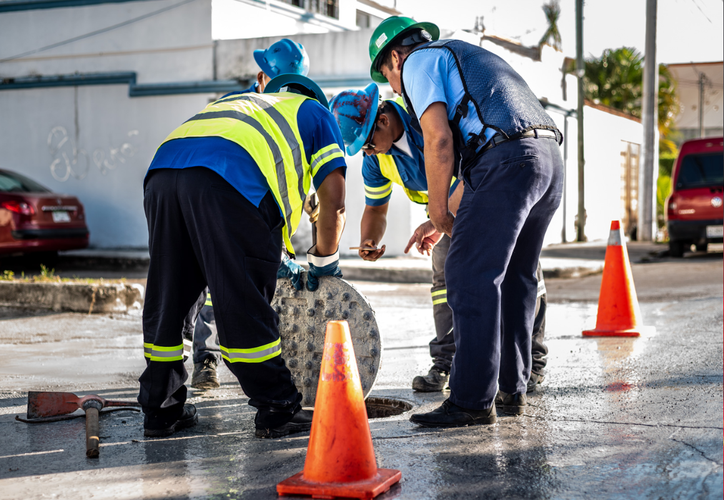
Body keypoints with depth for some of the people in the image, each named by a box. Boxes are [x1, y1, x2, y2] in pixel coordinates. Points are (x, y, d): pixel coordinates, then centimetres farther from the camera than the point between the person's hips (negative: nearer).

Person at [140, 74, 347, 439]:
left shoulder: (235, 102, 44)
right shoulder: (315, 112, 30)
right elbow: (333, 202, 17)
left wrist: (273, 260, 41)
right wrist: (323, 262, 30)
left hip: (162, 169, 6)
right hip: (229, 180, -6)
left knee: (165, 300, 15)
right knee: (244, 309, 0)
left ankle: (160, 409, 25)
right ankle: (278, 411, 10)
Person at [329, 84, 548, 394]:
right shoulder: (374, 158, -13)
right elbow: (376, 209, 1)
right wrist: (368, 243, -22)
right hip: (449, 203, 6)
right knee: (446, 273, -5)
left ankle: (531, 361, 2)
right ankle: (445, 363, 0)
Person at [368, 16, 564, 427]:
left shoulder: (419, 61, 10)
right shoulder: (470, 56, 37)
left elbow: (439, 140, -6)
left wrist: (439, 216, 1)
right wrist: (444, 221, 32)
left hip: (506, 161, -9)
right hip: (551, 159, 9)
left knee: (471, 280, -7)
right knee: (515, 281, 15)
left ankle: (473, 401, -8)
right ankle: (512, 390, 21)